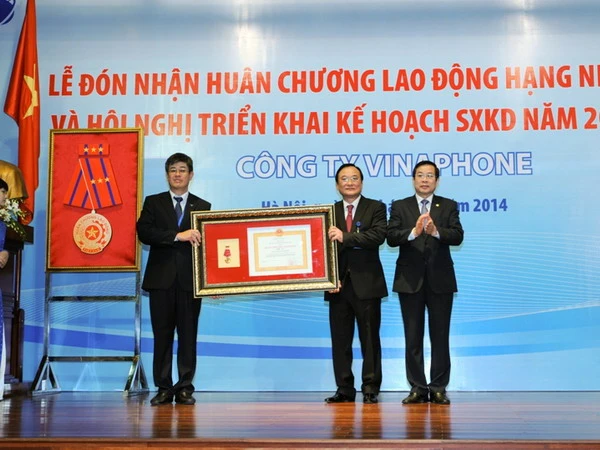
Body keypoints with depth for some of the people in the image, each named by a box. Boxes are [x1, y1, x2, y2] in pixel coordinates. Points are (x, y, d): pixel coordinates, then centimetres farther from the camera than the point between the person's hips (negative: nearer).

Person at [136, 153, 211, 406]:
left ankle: (185, 388, 9)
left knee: (188, 335, 2)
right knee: (162, 335, 3)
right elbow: (144, 232, -7)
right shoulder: (153, 203, 10)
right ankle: (163, 389, 9)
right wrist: (178, 235, -17)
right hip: (161, 279, 0)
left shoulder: (203, 207, 11)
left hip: (190, 280, 0)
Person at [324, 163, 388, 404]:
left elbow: (378, 235, -13)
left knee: (370, 338, 1)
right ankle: (344, 389, 13)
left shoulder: (376, 208, 5)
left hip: (366, 284, -3)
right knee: (340, 339, 5)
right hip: (339, 284, 3)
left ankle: (371, 388, 9)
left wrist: (345, 237, -19)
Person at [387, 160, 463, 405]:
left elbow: (457, 236, -9)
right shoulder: (400, 207, 6)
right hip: (410, 280, 0)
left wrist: (436, 231, -28)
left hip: (440, 280, 0)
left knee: (440, 336, 4)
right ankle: (417, 388, 13)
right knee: (413, 337, 5)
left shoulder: (448, 206, 6)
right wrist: (413, 232, -26)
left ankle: (439, 388, 12)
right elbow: (391, 238, -7)